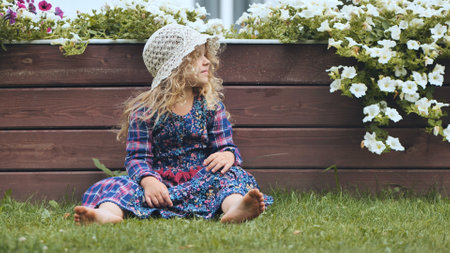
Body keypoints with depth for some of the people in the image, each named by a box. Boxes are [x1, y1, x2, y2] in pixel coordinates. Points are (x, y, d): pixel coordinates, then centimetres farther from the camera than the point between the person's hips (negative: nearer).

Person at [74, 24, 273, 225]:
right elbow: (137, 157, -3)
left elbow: (225, 146, 8)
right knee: (122, 184, -27)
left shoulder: (210, 105, 10)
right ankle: (108, 213, -63)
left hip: (201, 180, 2)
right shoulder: (145, 110, 2)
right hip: (161, 181, -1)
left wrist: (228, 155, -19)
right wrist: (148, 180, -26)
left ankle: (234, 207, -63)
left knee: (228, 174, -28)